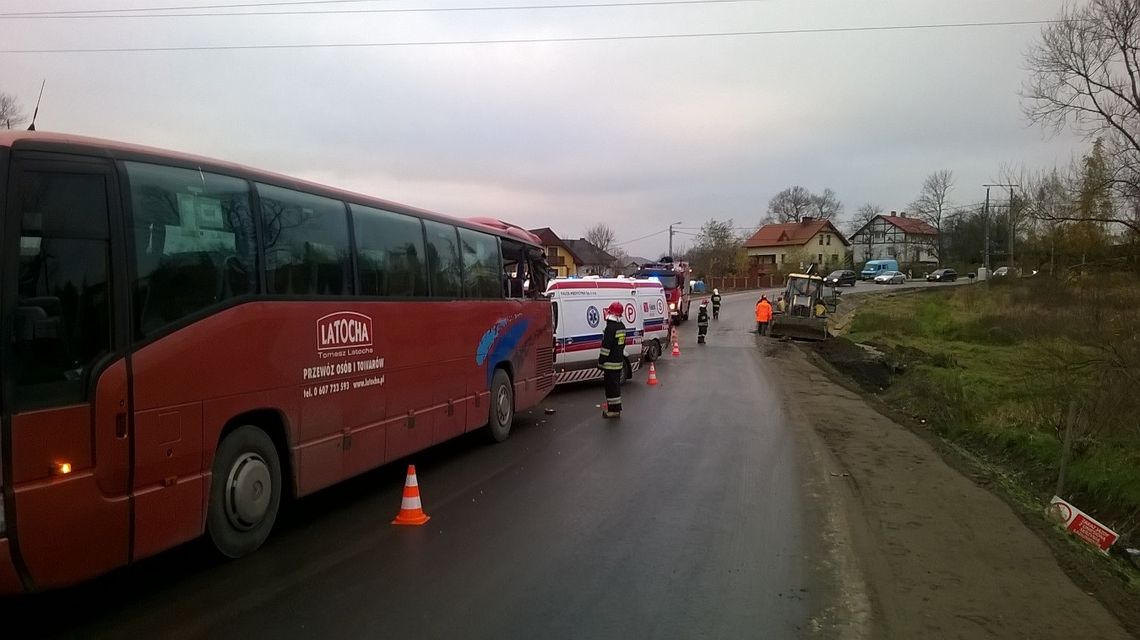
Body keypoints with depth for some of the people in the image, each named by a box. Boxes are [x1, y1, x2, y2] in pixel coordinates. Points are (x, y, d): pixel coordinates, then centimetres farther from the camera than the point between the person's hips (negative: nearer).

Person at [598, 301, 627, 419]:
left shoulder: (610, 327, -19)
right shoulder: (621, 326, 10)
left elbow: (606, 346, -20)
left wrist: (601, 362, -14)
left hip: (610, 363, -9)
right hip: (619, 362, 9)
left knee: (611, 385, -3)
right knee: (615, 385, 16)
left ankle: (613, 410, 0)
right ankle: (617, 409, 23)